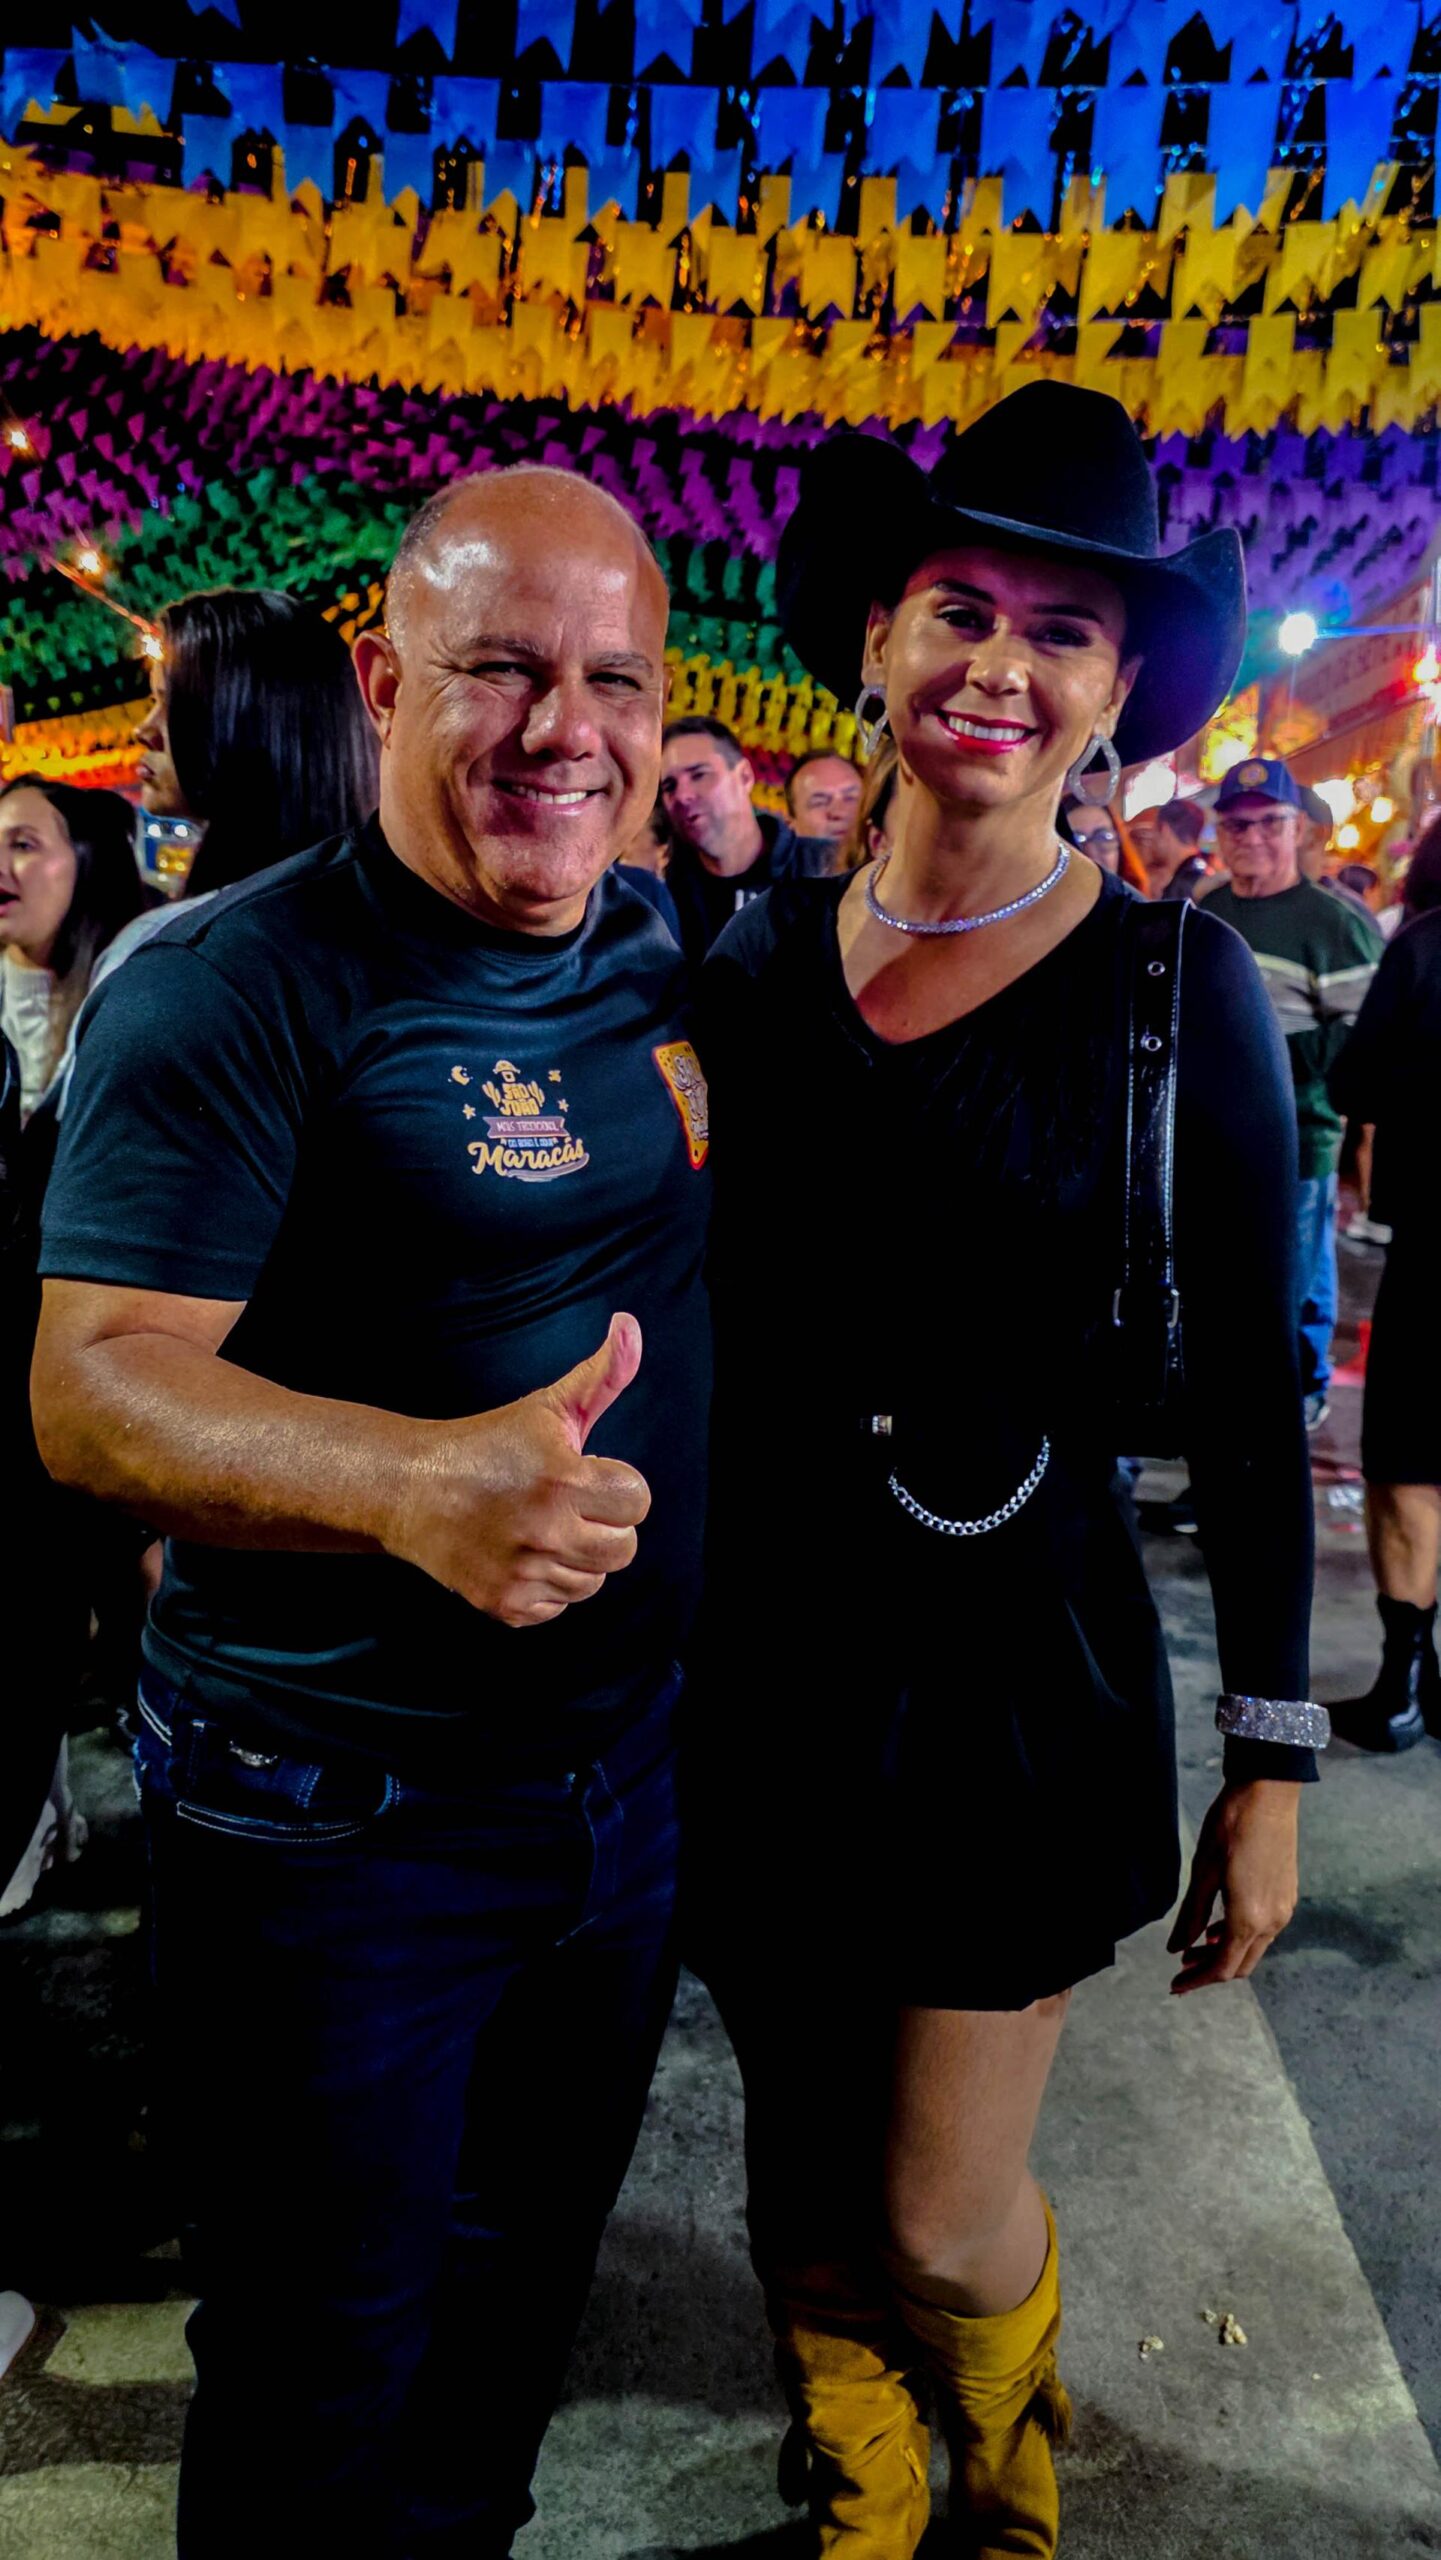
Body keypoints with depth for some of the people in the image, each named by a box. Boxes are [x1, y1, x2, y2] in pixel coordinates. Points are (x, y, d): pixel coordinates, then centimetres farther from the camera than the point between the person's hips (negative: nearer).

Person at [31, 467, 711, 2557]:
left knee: (520, 2322, 27)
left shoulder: (658, 963, 4)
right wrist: (416, 1483, -39)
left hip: (628, 1776, 7)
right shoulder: (240, 989, -17)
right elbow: (92, 1386, -22)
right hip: (339, 1830, -6)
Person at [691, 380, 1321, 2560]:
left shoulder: (1176, 978, -9)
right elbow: (701, 1315, 7)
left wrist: (1273, 1760, -4)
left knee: (942, 2221, 9)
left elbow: (1249, 1393, -6)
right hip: (760, 1645, 3)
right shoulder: (760, 957, 0)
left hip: (1016, 1659, -3)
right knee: (803, 2169, 18)